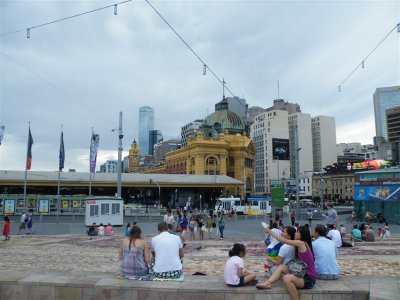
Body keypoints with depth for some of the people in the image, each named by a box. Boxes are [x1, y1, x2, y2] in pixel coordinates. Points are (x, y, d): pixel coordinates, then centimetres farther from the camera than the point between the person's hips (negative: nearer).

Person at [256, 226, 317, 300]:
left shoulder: (301, 243, -14)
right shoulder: (303, 244, 13)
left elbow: (284, 240, -13)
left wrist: (270, 232, -7)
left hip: (308, 279, -10)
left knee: (287, 278, -32)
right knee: (281, 267, 6)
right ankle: (267, 283, -9)